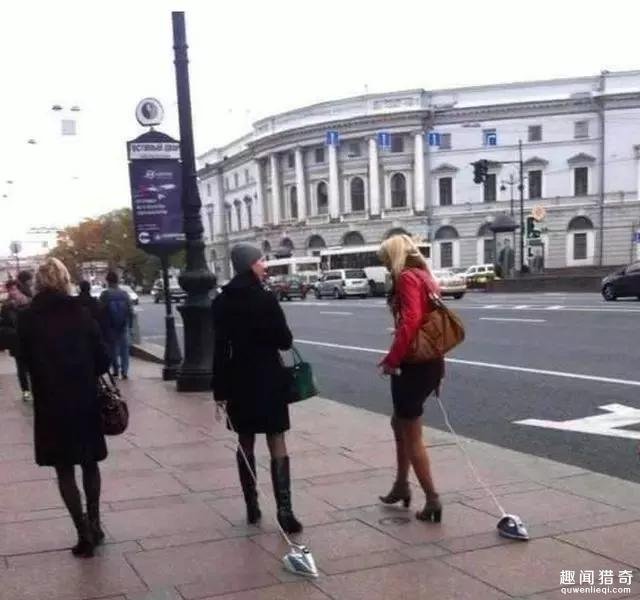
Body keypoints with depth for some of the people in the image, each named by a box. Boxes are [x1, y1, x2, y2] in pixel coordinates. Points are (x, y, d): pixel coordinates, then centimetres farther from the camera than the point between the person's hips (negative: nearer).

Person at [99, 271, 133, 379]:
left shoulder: (104, 295, -10)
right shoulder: (124, 294, -3)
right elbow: (130, 311, -2)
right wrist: (130, 325, 8)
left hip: (110, 327, -1)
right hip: (124, 326, 2)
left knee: (113, 349, 11)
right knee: (124, 349, 7)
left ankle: (116, 370, 11)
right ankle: (124, 371, 2)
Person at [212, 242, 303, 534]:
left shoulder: (222, 302, 1)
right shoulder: (266, 298, -13)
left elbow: (220, 347, 1)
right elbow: (284, 341, -10)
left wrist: (220, 388, 4)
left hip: (238, 379, 4)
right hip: (268, 378, -4)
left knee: (245, 443, 14)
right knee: (277, 444, 1)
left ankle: (252, 506, 19)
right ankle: (284, 510, -5)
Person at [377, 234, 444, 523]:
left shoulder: (407, 278, -12)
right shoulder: (425, 277, 15)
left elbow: (410, 321, -25)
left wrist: (392, 359, -19)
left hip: (413, 364, -9)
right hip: (430, 361, 9)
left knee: (412, 435, 3)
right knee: (400, 423, 24)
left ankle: (432, 500, 8)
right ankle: (401, 486, 34)